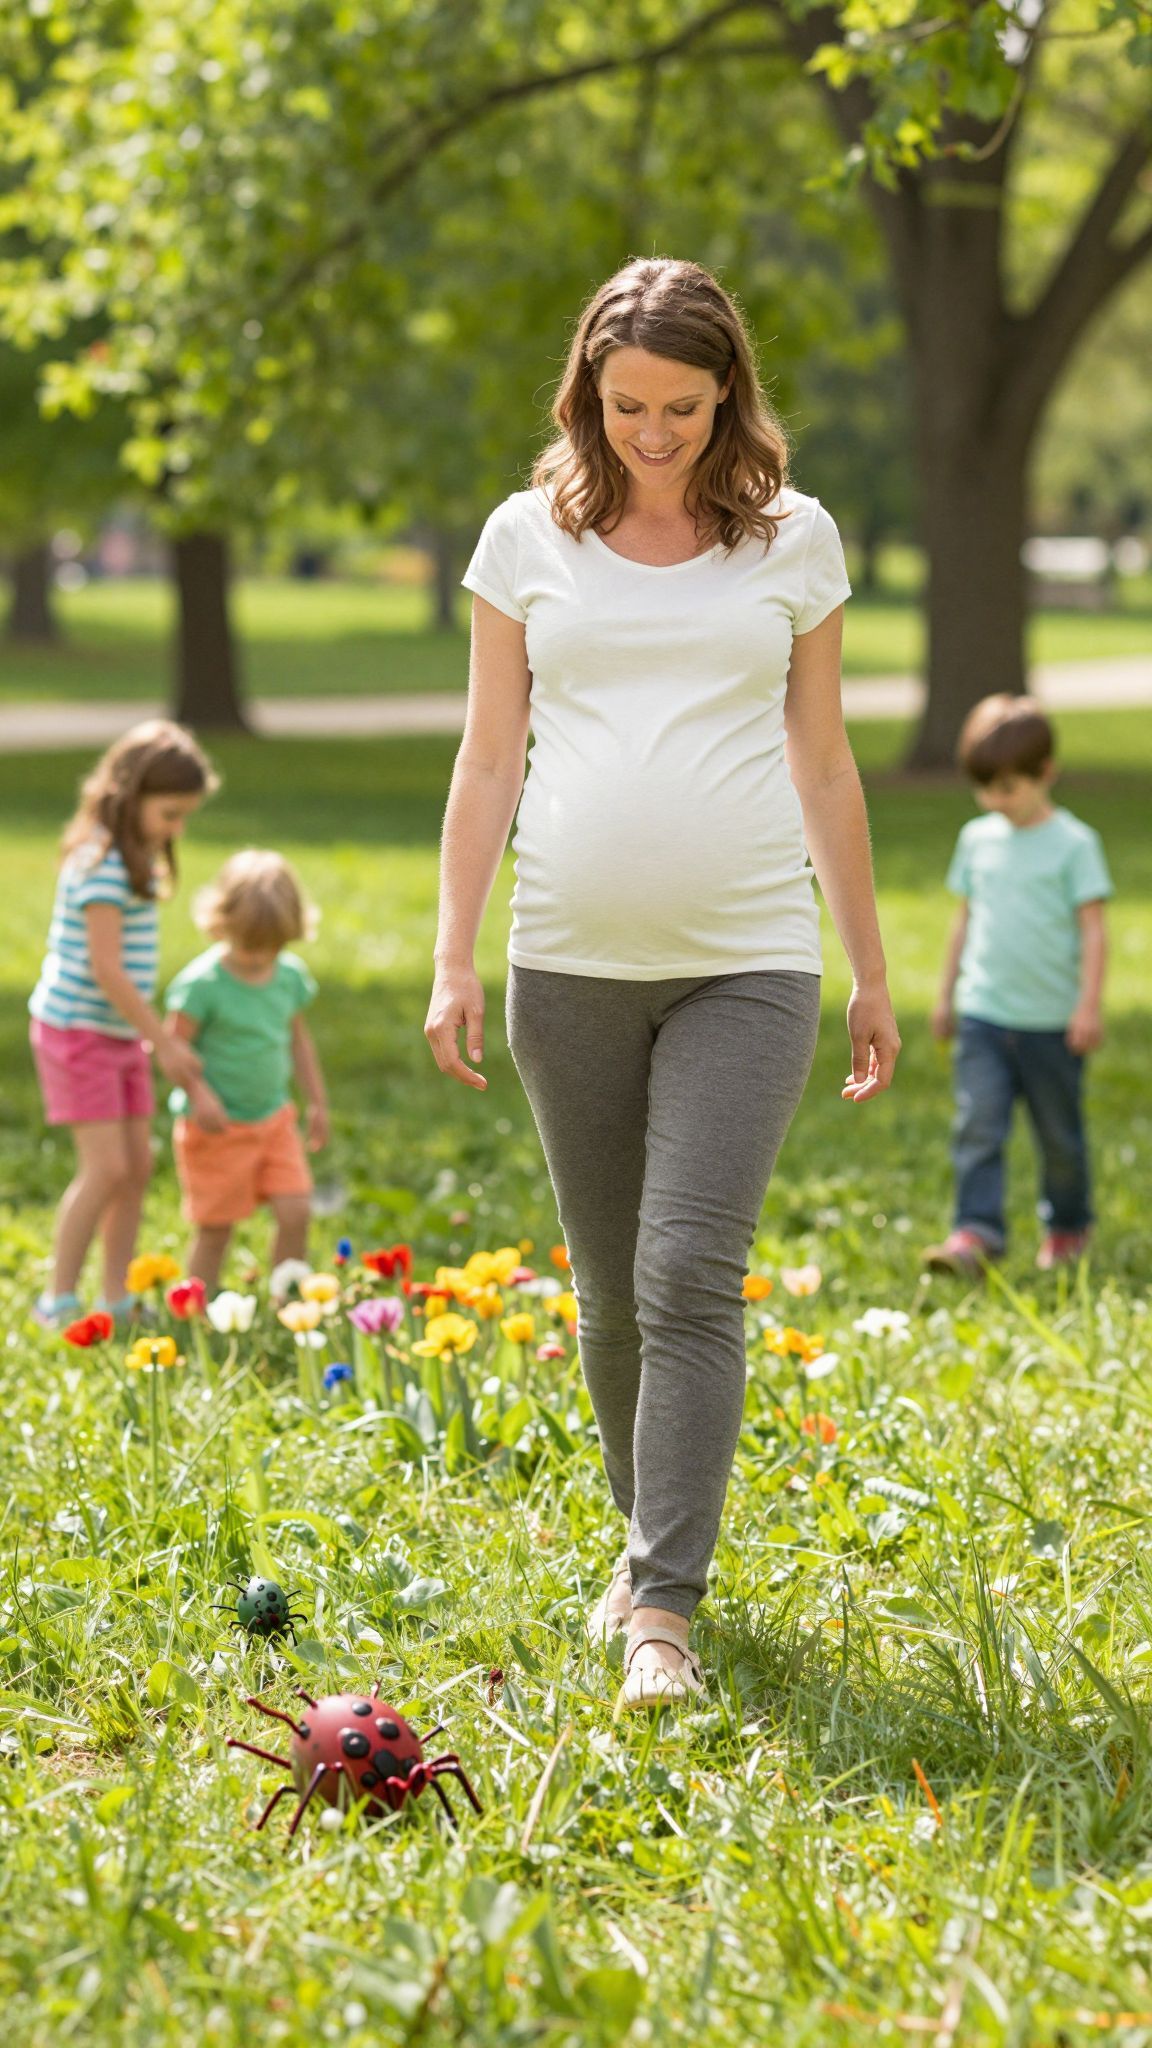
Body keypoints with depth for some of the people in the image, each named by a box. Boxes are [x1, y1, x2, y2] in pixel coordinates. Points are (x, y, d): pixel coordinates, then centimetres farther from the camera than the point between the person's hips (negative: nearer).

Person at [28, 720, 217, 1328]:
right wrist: (165, 1043, -17)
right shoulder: (102, 863, -20)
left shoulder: (138, 858, 9)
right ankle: (58, 1300, 0)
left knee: (137, 1164, 7)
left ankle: (119, 1299, 14)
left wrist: (152, 1036, 10)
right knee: (106, 1167, -11)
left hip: (121, 1033, 9)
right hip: (78, 1031, -9)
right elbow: (106, 969, -22)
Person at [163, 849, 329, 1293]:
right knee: (215, 1228, 3)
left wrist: (317, 1102, 17)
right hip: (218, 1124, -5)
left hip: (274, 1118, 5)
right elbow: (174, 1045, -16)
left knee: (296, 1212, -5)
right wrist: (199, 1093, -30)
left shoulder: (290, 976, 2)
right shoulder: (203, 983, -17)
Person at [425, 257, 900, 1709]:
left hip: (747, 965, -2)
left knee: (690, 1279, -12)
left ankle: (664, 1606, -9)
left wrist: (872, 974, 13)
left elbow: (823, 768, 12)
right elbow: (488, 760, 8)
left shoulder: (793, 540, 6)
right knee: (610, 1290, 9)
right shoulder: (531, 537, 6)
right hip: (570, 968, 2)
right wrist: (453, 961, 1)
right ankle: (647, 1534, 30)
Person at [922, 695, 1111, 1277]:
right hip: (983, 1013, 3)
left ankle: (1068, 1226, 27)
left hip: (1052, 1020, -3)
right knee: (977, 1125, -10)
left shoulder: (1074, 843, -6)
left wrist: (1089, 1004, -13)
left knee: (1059, 1134, 9)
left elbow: (1093, 928, -7)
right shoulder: (977, 839, 8)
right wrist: (946, 994, 19)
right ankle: (976, 1232, -13)